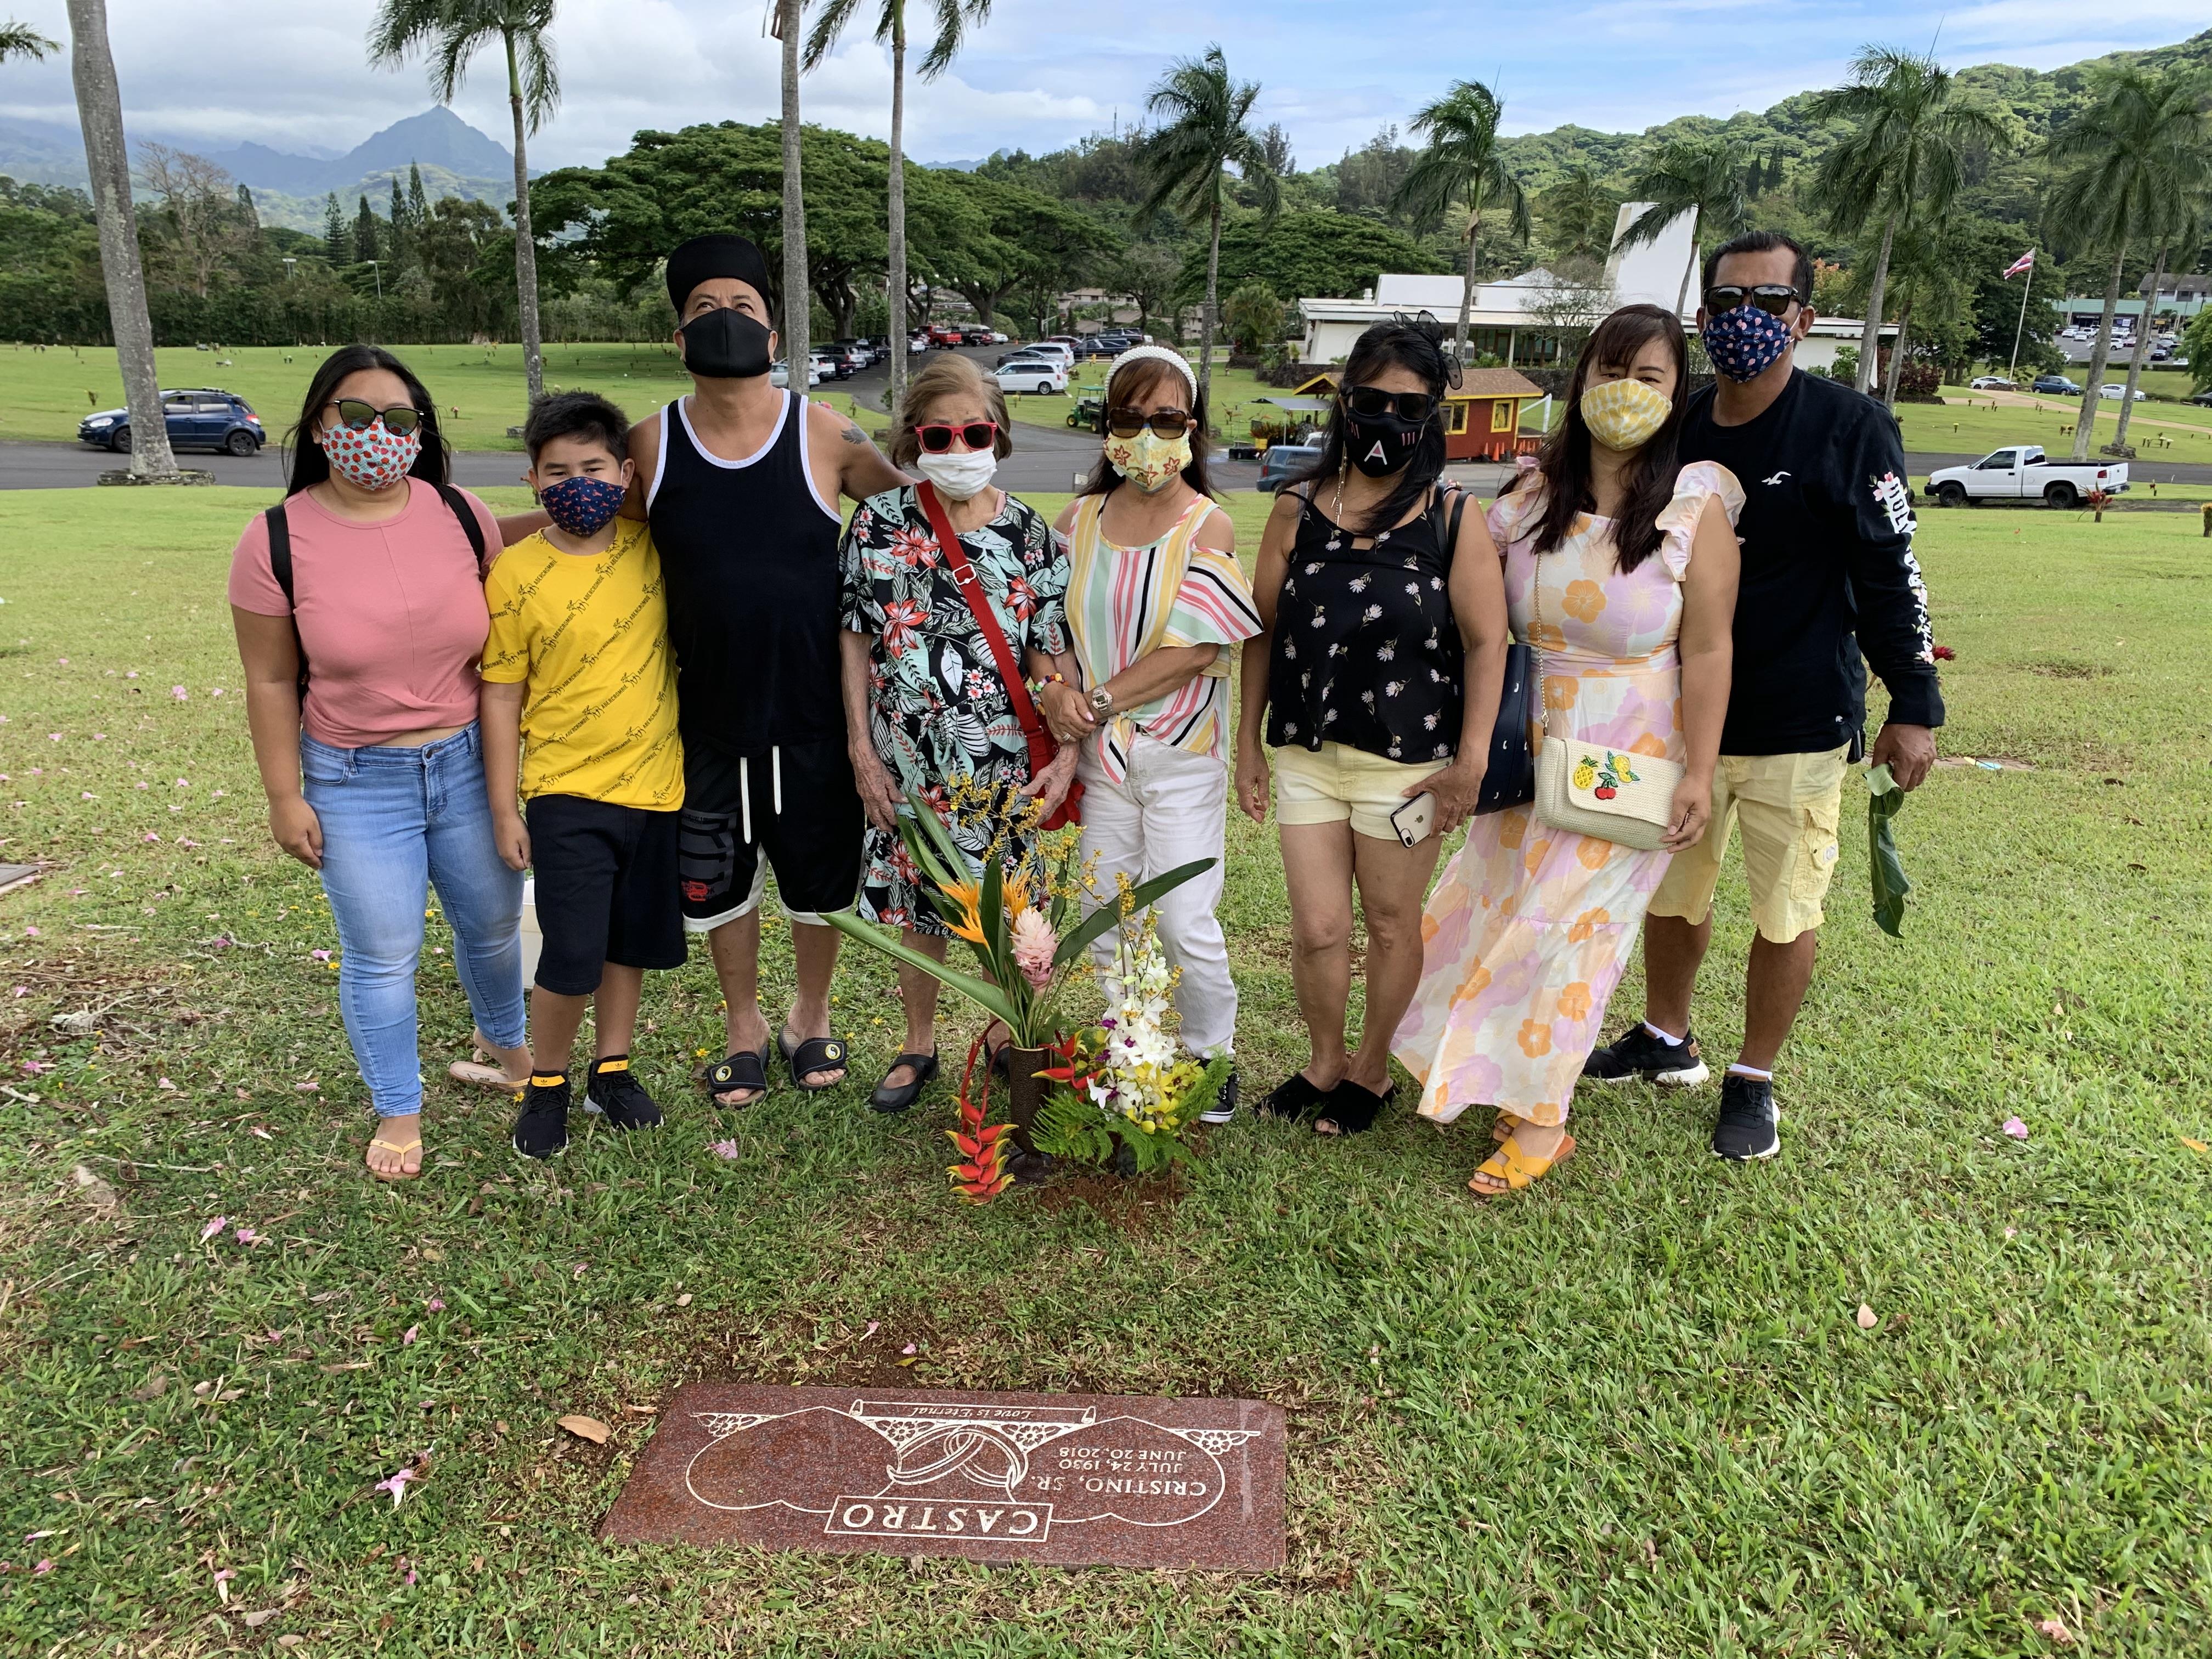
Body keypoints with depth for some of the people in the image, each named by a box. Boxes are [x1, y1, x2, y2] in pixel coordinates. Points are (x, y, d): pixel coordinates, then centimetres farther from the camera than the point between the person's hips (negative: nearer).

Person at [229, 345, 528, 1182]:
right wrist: (286, 798, -4)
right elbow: (271, 682, -5)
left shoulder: (460, 515, -6)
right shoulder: (276, 540, -11)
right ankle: (398, 1110, 29)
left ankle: (505, 1044, 47)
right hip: (356, 783, -2)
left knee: (493, 922, 19)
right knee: (382, 957, 7)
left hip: (468, 763, 3)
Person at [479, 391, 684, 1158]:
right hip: (566, 794, -3)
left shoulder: (650, 546, -1)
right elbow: (501, 696, -4)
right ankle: (547, 1082, 20)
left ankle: (612, 1067, 34)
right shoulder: (515, 574, -8)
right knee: (572, 958, -4)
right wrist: (504, 809, -4)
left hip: (656, 786, 4)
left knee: (632, 942, 15)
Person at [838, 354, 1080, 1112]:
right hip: (908, 762, 1)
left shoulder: (1028, 532, -2)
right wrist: (862, 751, -3)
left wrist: (1068, 751, -11)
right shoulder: (878, 523, -1)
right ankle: (919, 1045, 34)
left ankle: (1007, 1038, 32)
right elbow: (856, 640, 1)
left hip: (1003, 764, 0)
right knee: (915, 905, 13)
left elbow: (1052, 654, -1)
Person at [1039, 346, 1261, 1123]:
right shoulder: (1079, 520, 6)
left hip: (1182, 755, -4)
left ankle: (1212, 1056, 19)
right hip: (1100, 754, 4)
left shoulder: (1208, 527, -5)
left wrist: (1100, 700, -13)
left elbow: (1197, 651, -14)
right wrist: (1057, 691, -13)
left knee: (1185, 922, -4)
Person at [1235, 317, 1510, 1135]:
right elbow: (1263, 631, 6)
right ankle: (1324, 1063, 31)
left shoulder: (1453, 519, -5)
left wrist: (1471, 761, -10)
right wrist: (1249, 742, 6)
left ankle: (1372, 1069, 34)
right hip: (1305, 755, 2)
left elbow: (1486, 642, -5)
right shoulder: (1298, 510, 2)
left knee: (1391, 926, 12)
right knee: (1317, 930, 6)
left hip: (1407, 762, -2)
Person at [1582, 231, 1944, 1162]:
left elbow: (1889, 577, -7)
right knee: (1671, 891, 16)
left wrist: (1914, 707, -8)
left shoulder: (1850, 430, -9)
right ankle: (1666, 1041, 37)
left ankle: (1754, 1080, 24)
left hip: (1801, 727, -4)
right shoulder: (1673, 433, 3)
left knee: (1786, 909, 6)